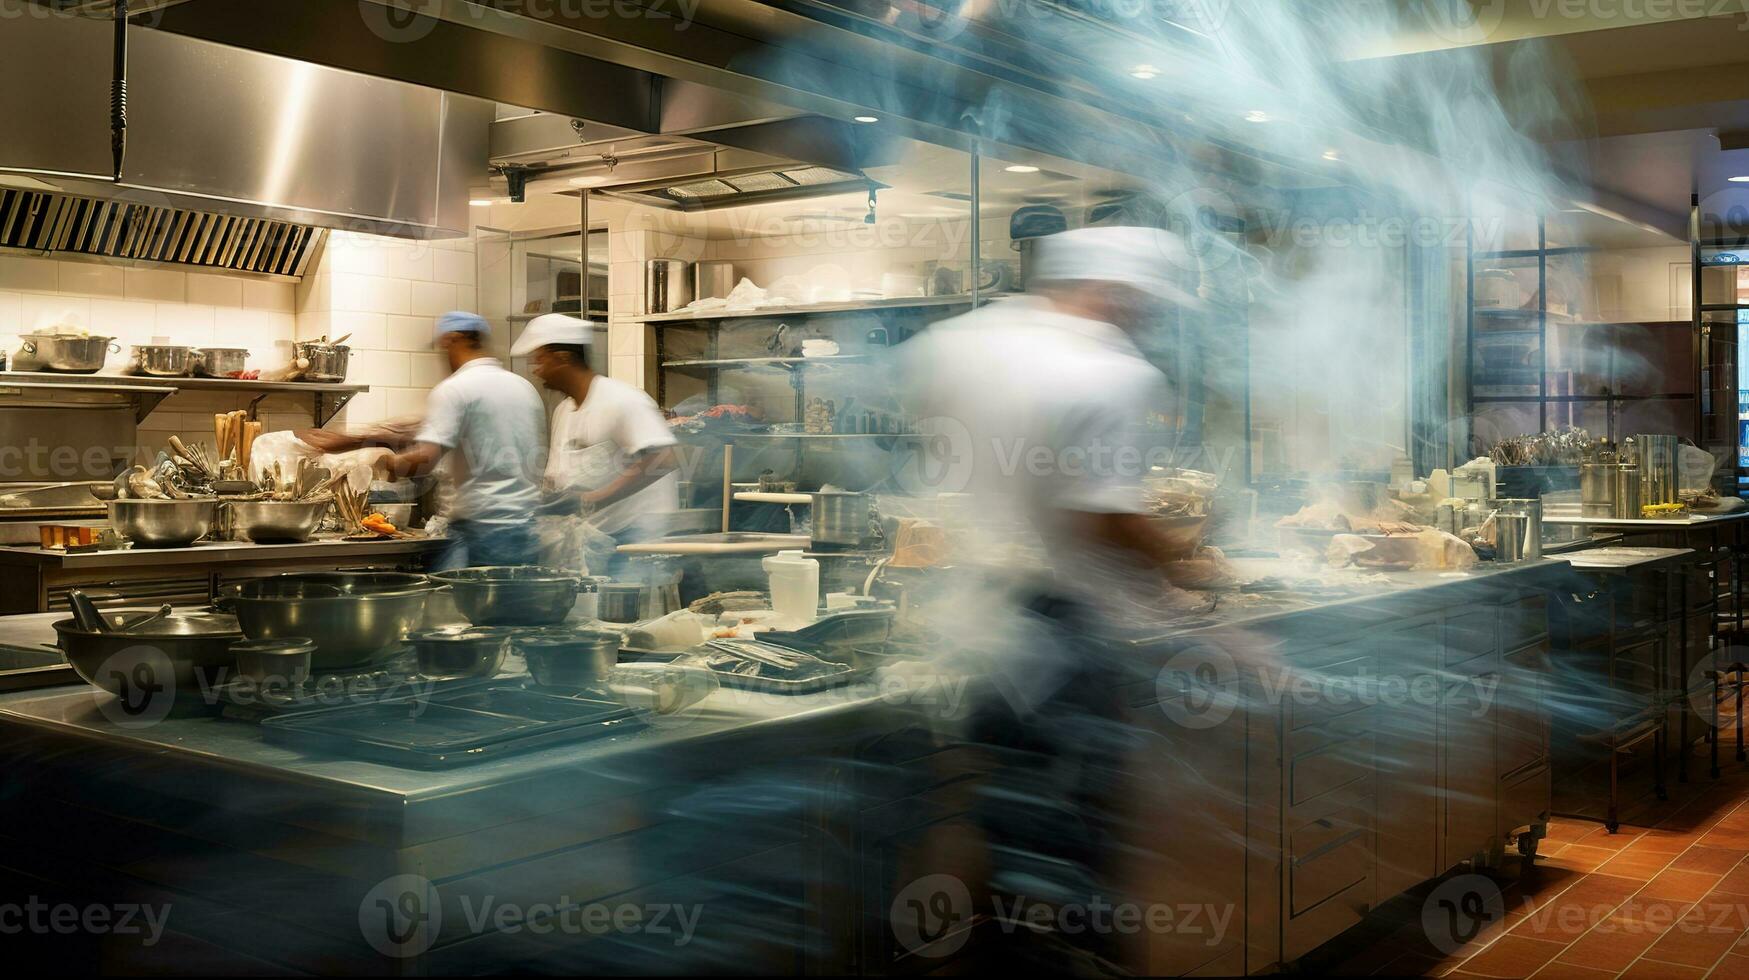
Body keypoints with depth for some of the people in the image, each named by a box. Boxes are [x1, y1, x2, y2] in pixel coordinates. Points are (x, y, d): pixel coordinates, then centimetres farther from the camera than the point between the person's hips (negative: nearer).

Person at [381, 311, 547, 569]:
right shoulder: (526, 388, 16)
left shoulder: (454, 389, -6)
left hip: (483, 528, -7)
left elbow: (425, 458, -15)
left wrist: (393, 462, 3)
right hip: (531, 526, 7)